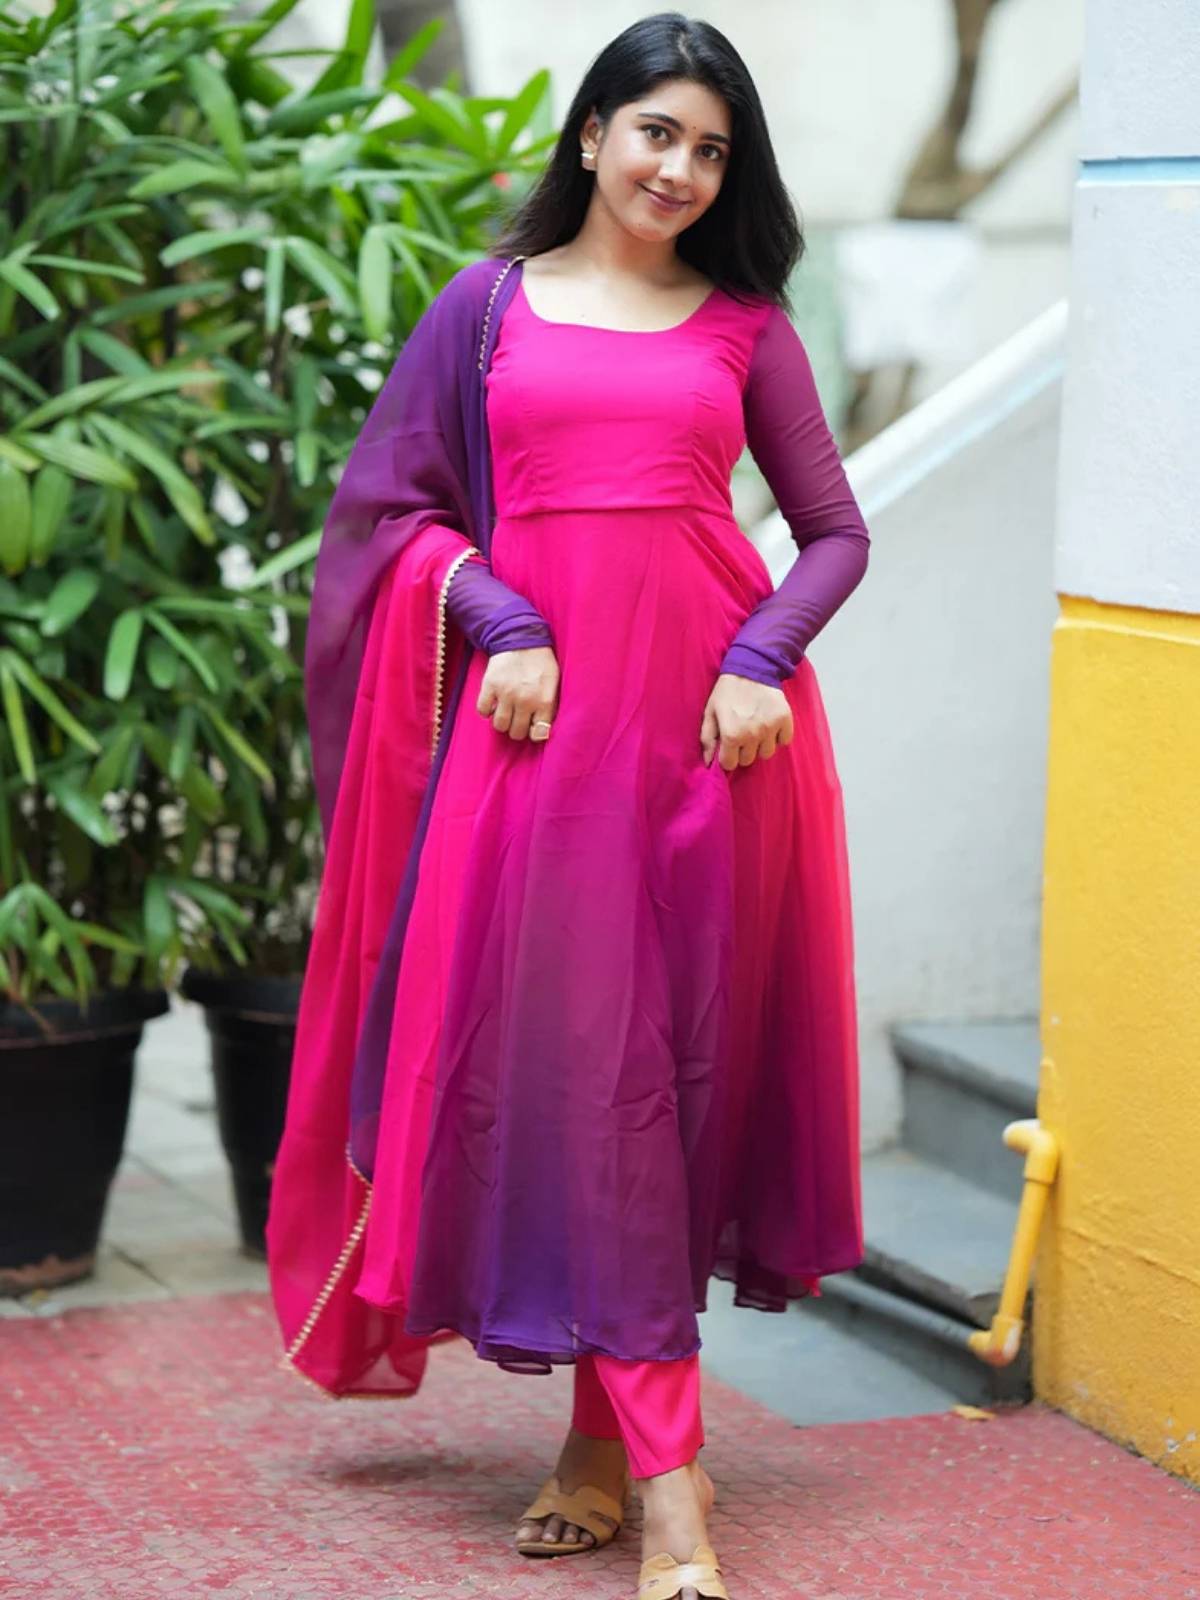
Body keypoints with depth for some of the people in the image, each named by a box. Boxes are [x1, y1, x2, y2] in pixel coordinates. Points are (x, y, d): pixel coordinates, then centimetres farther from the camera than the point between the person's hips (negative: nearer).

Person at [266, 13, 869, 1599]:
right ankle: (663, 1471, 1)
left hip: (707, 713, 1)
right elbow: (390, 496, 8)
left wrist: (764, 657, -6)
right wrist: (502, 622, -7)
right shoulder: (489, 302, 11)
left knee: (678, 1051, 1)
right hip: (541, 704, 0)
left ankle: (608, 1434, 13)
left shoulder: (746, 325, 11)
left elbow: (837, 531, 12)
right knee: (560, 1049, -5)